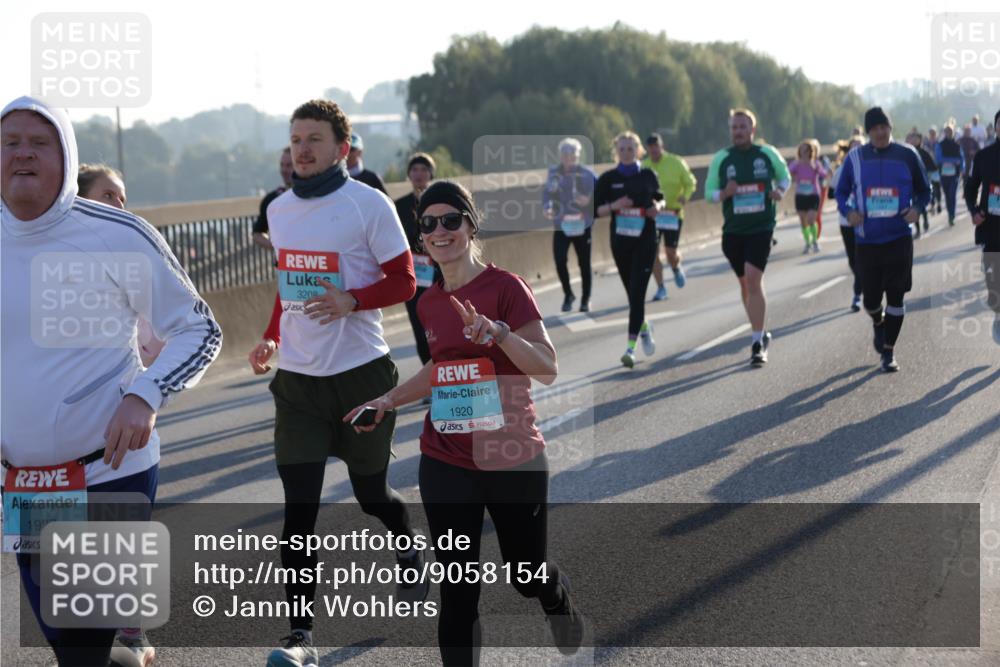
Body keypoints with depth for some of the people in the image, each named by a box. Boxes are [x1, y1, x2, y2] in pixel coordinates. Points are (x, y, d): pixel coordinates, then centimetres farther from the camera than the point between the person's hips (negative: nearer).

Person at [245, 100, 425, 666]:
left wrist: (351, 302, -24)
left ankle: (411, 552, 45)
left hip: (361, 372, -4)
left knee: (371, 492, 11)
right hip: (298, 379, 4)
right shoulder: (279, 210, 8)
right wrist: (272, 338, 10)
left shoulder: (369, 205, -9)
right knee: (299, 506, -5)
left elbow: (404, 282, -8)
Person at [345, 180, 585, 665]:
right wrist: (389, 400, 14)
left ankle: (560, 598, 50)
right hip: (447, 465, 4)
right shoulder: (429, 304, 4)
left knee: (527, 575, 14)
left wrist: (496, 332, -31)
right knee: (457, 592, 0)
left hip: (513, 460, -3)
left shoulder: (504, 287, -12)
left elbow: (548, 371, -17)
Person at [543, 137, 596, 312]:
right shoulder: (553, 173, -1)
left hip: (582, 225, -1)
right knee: (560, 260, -10)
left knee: (584, 263, 7)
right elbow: (547, 192, 5)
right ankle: (568, 294, 15)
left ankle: (585, 299, 25)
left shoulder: (587, 174, -8)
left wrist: (589, 201, -25)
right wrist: (547, 207, -13)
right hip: (561, 225, 1)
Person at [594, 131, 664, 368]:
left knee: (637, 293, -12)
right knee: (632, 293, 12)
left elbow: (659, 198, 16)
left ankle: (631, 347, -16)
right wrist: (614, 206, -16)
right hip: (620, 241, 2)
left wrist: (657, 206, -6)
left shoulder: (648, 176, 3)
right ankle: (644, 328, 41)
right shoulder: (608, 178, 2)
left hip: (645, 240, -2)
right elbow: (597, 209, 2)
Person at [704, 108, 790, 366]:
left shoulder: (768, 154, 0)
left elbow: (784, 175, 17)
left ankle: (757, 343, -15)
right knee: (745, 284, 13)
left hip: (761, 228, -3)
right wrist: (724, 193, -16)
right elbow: (709, 192, 5)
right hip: (733, 230, 3)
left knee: (753, 279, -17)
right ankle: (761, 333, 32)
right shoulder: (721, 158, 2)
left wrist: (780, 191, -5)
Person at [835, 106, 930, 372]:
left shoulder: (907, 155, -1)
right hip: (867, 240, 1)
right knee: (871, 298, 6)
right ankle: (878, 324, 42)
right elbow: (841, 192, 9)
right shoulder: (855, 158, 2)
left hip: (899, 238, -1)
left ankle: (889, 351, 10)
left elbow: (924, 190, 7)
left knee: (895, 296, -2)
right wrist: (848, 211, -11)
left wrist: (917, 208, -13)